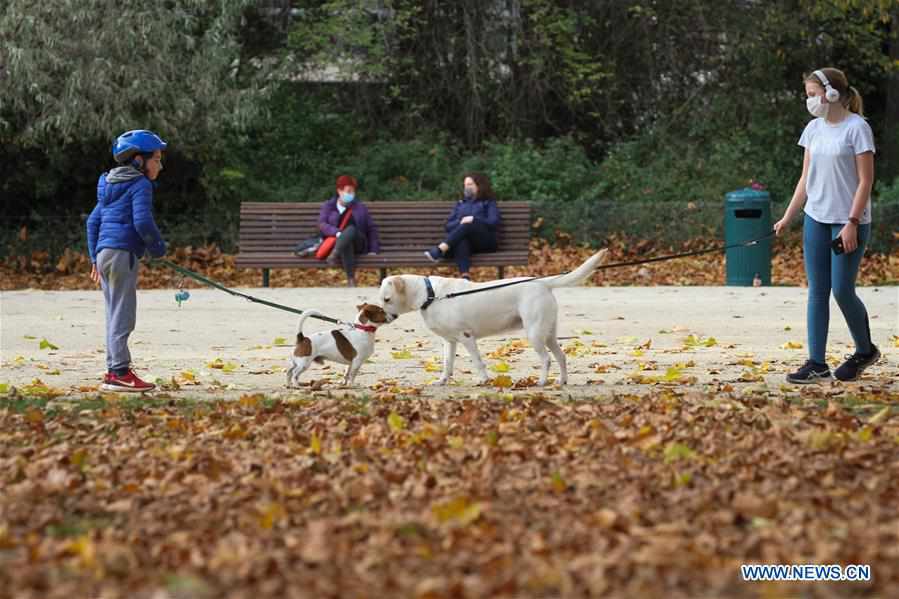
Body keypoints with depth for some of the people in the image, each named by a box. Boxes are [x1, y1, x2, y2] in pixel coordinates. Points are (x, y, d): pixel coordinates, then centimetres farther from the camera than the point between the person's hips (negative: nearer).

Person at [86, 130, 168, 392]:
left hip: (104, 253, 9)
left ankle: (113, 371, 16)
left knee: (114, 316, 13)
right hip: (124, 253, -9)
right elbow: (142, 221, -19)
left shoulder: (109, 186, 20)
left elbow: (93, 221, 21)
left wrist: (95, 259, 23)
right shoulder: (140, 184, -8)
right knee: (122, 316, -7)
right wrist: (158, 248, -4)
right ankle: (120, 372, -7)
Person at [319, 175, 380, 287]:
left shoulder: (360, 208, 21)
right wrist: (337, 233, -20)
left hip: (358, 243, 1)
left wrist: (373, 250, 7)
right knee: (346, 245, -41)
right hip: (336, 242, -1)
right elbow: (322, 224, 1)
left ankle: (335, 253, -54)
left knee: (351, 229, -37)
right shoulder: (328, 206, 17)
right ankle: (351, 279, -49)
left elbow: (371, 229, 19)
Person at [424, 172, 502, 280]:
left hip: (485, 241, -2)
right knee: (461, 241, -37)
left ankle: (440, 249, -55)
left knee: (468, 226, -36)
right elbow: (449, 225, 20)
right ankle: (465, 275, -61)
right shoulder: (460, 204, 32)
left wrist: (474, 220, -8)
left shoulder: (488, 203, 21)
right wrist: (460, 222, -2)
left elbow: (495, 222, 3)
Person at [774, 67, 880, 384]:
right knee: (817, 290, 3)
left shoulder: (857, 128, -10)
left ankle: (865, 350, 18)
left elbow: (865, 180, -12)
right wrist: (787, 218, 9)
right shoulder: (814, 129, 9)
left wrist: (852, 223, -17)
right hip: (816, 218, 6)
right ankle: (816, 363, 6)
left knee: (842, 290, -5)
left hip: (848, 222, -6)